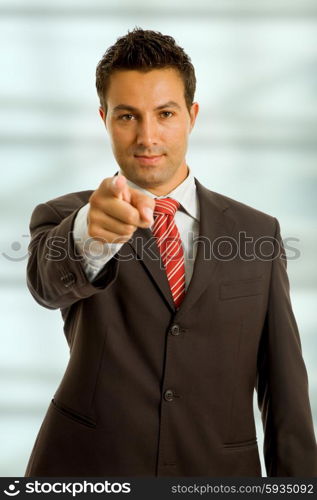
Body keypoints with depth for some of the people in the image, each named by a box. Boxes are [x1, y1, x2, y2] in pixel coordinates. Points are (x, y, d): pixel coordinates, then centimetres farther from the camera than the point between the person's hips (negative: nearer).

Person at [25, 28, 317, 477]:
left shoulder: (257, 234, 3)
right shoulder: (63, 219, -1)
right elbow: (48, 281, -24)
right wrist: (90, 230, -44)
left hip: (219, 469, 2)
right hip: (88, 470, -1)